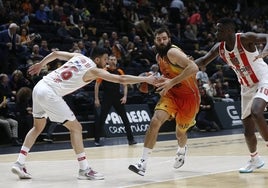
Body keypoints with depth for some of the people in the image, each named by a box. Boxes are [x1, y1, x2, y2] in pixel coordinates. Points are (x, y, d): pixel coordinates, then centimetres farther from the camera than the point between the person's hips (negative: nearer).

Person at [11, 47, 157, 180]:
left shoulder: (78, 56, 16)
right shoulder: (94, 70, -4)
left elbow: (55, 53, 24)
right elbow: (122, 79, -7)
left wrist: (40, 65, 39)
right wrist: (146, 79, -1)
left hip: (39, 87, 8)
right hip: (50, 94, -8)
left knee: (38, 127, 23)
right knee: (75, 128, 1)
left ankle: (19, 163, 15)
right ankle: (84, 170, 1)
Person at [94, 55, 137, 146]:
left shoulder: (120, 72, 5)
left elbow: (125, 85, 10)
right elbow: (97, 85, -1)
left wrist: (125, 96, -4)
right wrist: (96, 99, -6)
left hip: (118, 97, 3)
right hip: (106, 98, -3)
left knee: (125, 118, -1)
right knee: (101, 119, -3)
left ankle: (130, 139, 2)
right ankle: (97, 140, 7)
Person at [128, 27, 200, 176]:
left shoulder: (172, 52, -22)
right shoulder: (159, 56, 4)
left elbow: (193, 68, -36)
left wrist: (172, 82, -37)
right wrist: (162, 80, 4)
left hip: (188, 96, -6)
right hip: (171, 94, 6)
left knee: (180, 132, 12)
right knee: (155, 121, -19)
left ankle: (182, 150, 51)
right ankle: (143, 163, -21)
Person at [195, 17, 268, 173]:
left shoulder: (245, 39, -22)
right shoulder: (219, 48, -4)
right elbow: (204, 61, 9)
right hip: (247, 87, 7)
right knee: (248, 129, 7)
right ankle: (255, 160, 28)